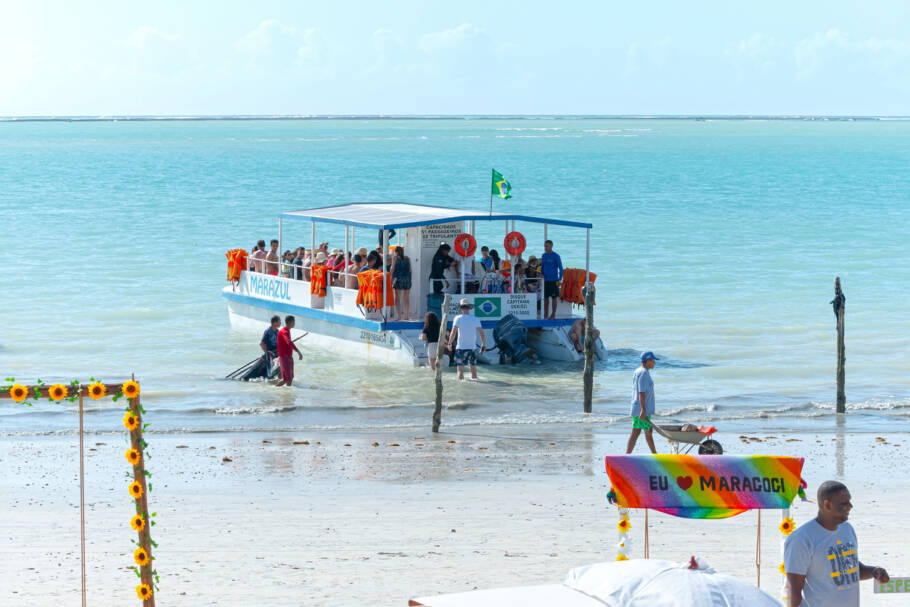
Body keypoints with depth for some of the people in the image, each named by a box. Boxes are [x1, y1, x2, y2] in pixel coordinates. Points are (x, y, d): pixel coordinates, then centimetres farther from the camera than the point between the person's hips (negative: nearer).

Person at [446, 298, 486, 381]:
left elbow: (453, 333, -12)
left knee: (460, 370, -2)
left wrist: (449, 343, 2)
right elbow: (482, 333, 1)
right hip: (472, 347, 3)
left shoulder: (458, 318, -5)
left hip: (461, 347, -3)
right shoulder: (475, 319, 2)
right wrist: (484, 344, 14)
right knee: (473, 369, 11)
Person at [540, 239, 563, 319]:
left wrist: (559, 280, -10)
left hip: (553, 280, -5)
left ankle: (553, 314, 8)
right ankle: (545, 314, 13)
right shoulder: (543, 256, 10)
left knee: (554, 298, 1)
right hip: (545, 280, 5)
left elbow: (561, 269, -5)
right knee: (545, 297, 6)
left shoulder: (556, 256, -6)